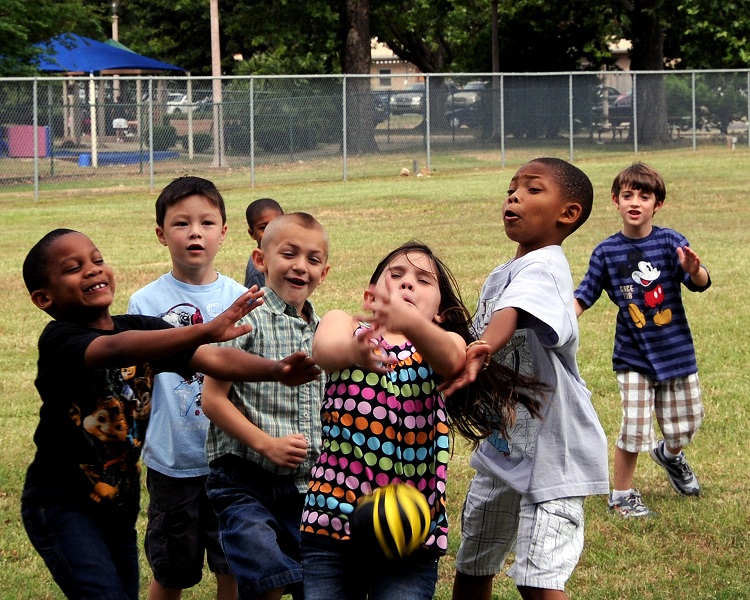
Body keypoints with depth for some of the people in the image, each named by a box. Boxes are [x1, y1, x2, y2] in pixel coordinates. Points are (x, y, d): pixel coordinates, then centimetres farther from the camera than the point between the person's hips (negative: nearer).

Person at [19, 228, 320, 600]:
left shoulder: (141, 329, -1)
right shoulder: (59, 340, -20)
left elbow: (214, 359, -12)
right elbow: (117, 349, -41)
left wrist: (277, 371, -32)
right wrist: (206, 330, -53)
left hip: (119, 503, 7)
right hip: (61, 505, -7)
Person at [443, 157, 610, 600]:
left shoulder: (544, 269, -19)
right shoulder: (499, 278, 11)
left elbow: (512, 314, -41)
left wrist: (481, 350, -59)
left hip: (550, 450, -10)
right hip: (501, 447, 10)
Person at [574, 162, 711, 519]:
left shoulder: (669, 242, -9)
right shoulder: (606, 252, -3)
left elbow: (700, 283, -19)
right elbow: (584, 295, 3)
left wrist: (694, 271, -42)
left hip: (675, 351, 1)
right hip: (633, 355, -1)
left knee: (684, 425, 12)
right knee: (633, 428, -8)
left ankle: (670, 455, 47)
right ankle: (621, 495, 10)